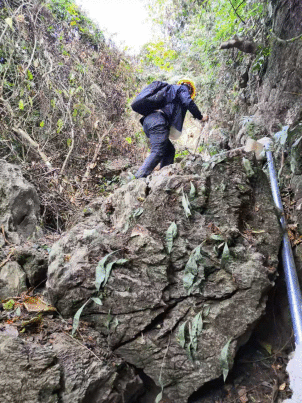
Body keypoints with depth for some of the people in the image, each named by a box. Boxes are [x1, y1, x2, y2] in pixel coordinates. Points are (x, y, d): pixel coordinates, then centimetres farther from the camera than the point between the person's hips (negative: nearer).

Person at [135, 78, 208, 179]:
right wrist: (200, 117, 10)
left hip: (147, 121, 9)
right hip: (158, 121, -9)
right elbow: (189, 103, -2)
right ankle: (139, 179, -30)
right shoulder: (183, 89, 16)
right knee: (158, 152, -18)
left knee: (169, 150, 14)